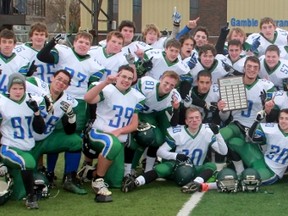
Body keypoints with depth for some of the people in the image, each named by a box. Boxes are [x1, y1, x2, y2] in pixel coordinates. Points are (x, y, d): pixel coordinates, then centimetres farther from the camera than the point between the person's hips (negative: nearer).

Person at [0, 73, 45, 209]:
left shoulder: (31, 102, 5)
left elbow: (40, 130, 3)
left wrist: (36, 111, -10)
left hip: (29, 150, 5)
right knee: (28, 163, -34)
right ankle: (31, 196, -17)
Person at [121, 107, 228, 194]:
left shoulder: (208, 131, -8)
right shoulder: (177, 133, -10)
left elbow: (224, 152, -13)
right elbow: (160, 151, -8)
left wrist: (217, 133, -28)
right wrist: (176, 156, -26)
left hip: (195, 171, 2)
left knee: (211, 166, -26)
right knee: (167, 166, -32)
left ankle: (196, 183, -56)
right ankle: (135, 182, -50)